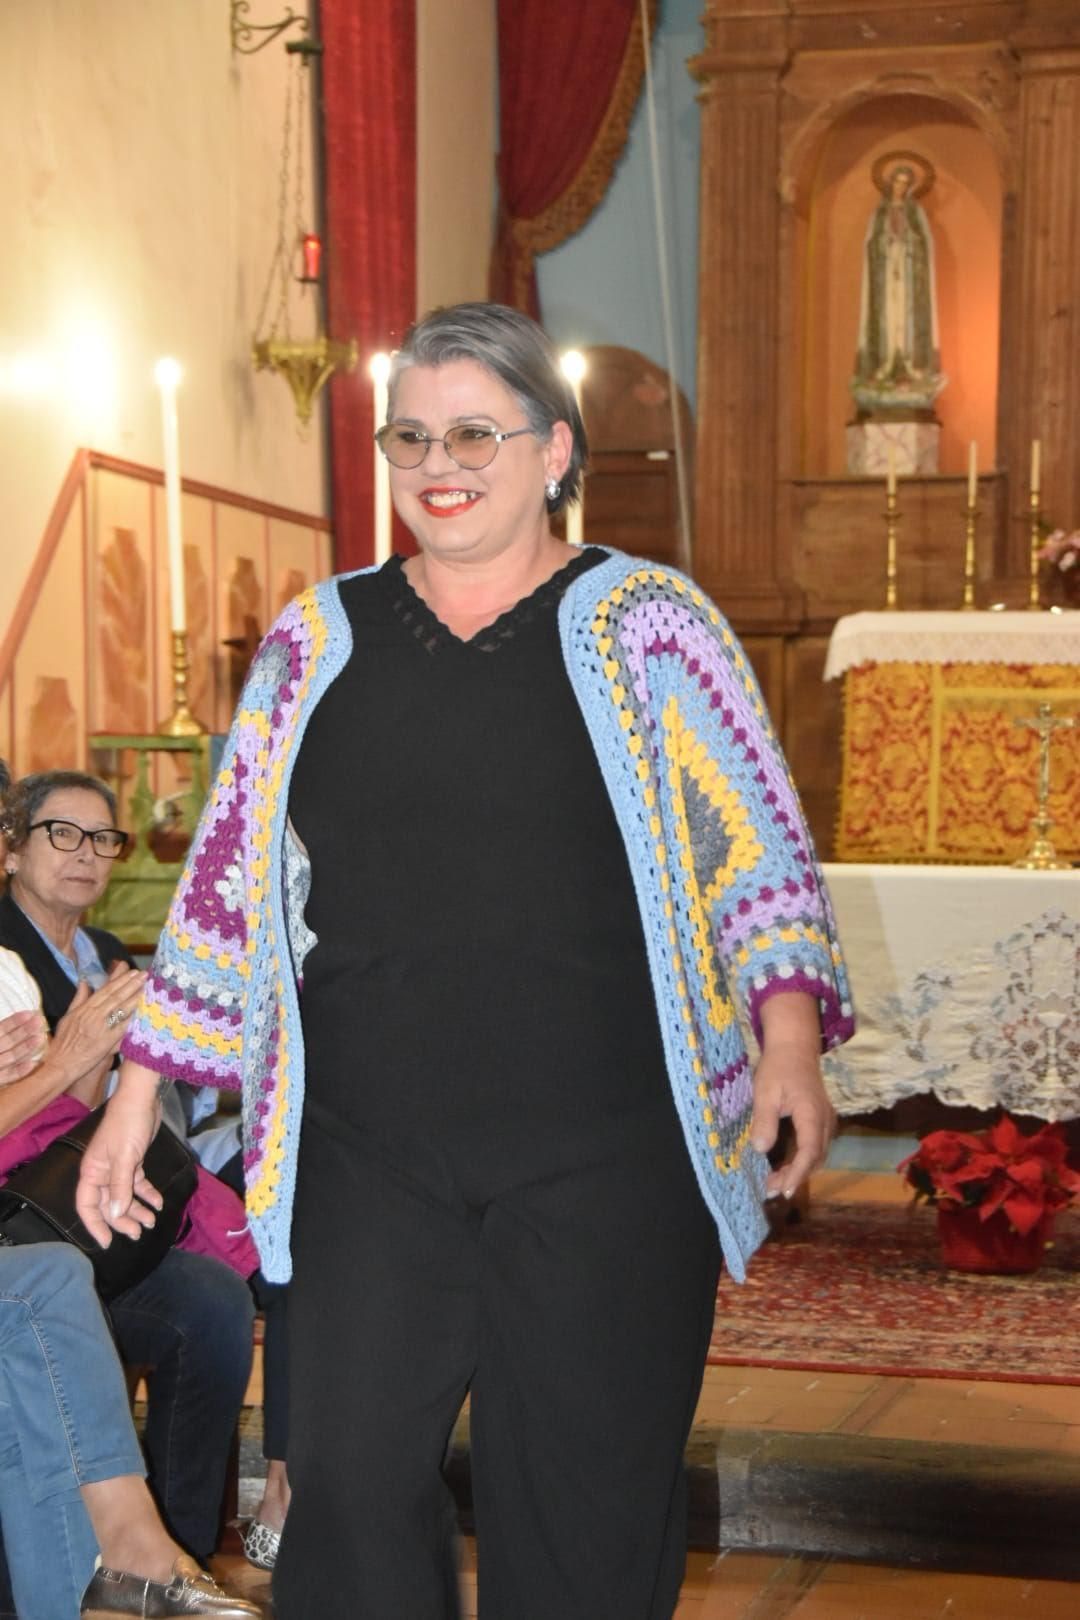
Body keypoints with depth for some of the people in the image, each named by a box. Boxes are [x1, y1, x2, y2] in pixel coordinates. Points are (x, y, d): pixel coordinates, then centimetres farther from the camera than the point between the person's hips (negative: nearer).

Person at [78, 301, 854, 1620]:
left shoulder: (646, 624, 3)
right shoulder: (316, 642, 11)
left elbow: (760, 849, 2)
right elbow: (225, 876, 15)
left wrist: (788, 1041, -13)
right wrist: (138, 1093, 12)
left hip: (608, 1164, -2)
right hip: (371, 1164, 2)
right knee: (351, 1490, 0)